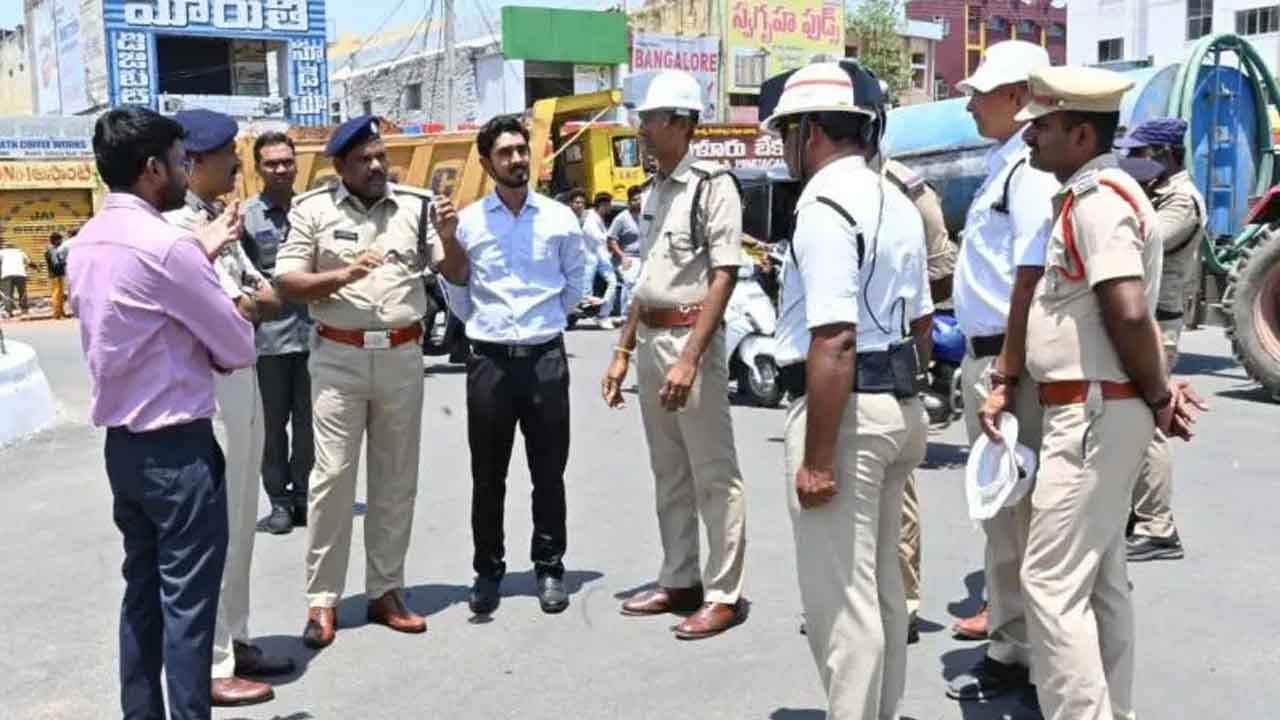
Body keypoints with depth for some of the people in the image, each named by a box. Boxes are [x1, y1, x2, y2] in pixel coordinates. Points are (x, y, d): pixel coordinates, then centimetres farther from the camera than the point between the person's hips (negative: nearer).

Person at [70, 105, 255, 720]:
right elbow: (239, 347, -14)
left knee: (142, 590, 16)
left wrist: (202, 252, 18)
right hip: (178, 448, -9)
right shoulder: (163, 245, -20)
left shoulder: (86, 244, 7)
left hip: (121, 443, 9)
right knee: (187, 601, 0)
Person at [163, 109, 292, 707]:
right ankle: (207, 667, 8)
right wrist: (239, 309, -18)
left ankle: (233, 640, 30)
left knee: (239, 521, 17)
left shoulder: (220, 218, 14)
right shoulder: (169, 224, -15)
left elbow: (263, 292, 17)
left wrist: (259, 295, -5)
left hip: (241, 378, 10)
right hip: (203, 386, -10)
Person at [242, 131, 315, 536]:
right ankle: (279, 500, 17)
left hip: (312, 332, 3)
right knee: (273, 422, 7)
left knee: (308, 421, 9)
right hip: (269, 335, -2)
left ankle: (302, 494, 22)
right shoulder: (245, 216, -2)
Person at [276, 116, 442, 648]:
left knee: (396, 478, 9)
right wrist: (345, 274, -18)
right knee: (332, 477, -1)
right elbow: (286, 284, -4)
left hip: (402, 355, 3)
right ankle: (322, 600, 8)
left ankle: (385, 591, 21)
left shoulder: (415, 205, 4)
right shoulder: (312, 209, -1)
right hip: (339, 357, -2)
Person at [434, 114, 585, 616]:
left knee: (549, 472, 8)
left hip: (546, 358, 0)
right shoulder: (466, 222, 3)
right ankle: (488, 570, 21)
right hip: (490, 360, 0)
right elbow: (461, 303, 8)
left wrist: (541, 323, 11)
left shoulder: (559, 218, 4)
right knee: (488, 476, 8)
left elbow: (573, 288, 15)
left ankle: (549, 567, 21)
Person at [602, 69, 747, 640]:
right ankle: (679, 581, 27)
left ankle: (723, 593, 8)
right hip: (650, 338, 9)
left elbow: (724, 275, -16)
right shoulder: (654, 192, 16)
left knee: (713, 473, -1)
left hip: (691, 337, -9)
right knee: (668, 472, 15)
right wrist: (623, 351, 19)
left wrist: (690, 357, -23)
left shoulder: (712, 186, -10)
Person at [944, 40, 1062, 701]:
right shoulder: (1004, 164, 16)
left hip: (1007, 359, -10)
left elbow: (1031, 281, -21)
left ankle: (1016, 653, 10)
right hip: (982, 352, 10)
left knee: (1013, 505, -1)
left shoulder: (1031, 171, -14)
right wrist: (981, 367, 18)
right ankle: (1006, 619, 33)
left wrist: (1005, 377, -23)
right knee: (999, 503, 19)